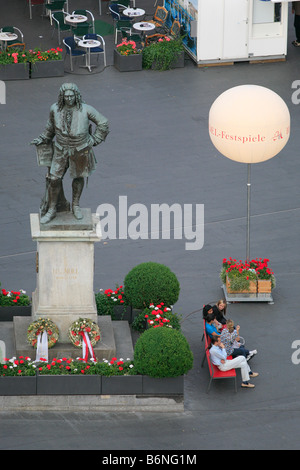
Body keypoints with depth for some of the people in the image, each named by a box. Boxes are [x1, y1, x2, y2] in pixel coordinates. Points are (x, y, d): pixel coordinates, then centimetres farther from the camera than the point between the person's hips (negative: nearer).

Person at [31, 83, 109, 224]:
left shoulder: (85, 110, -16)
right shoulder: (55, 109, -9)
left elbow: (103, 122, -3)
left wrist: (95, 140, -4)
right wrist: (42, 139, 11)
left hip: (81, 150, -1)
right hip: (61, 149, 1)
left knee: (78, 177, 16)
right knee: (54, 179, -2)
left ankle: (75, 205, 37)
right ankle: (52, 210, 14)